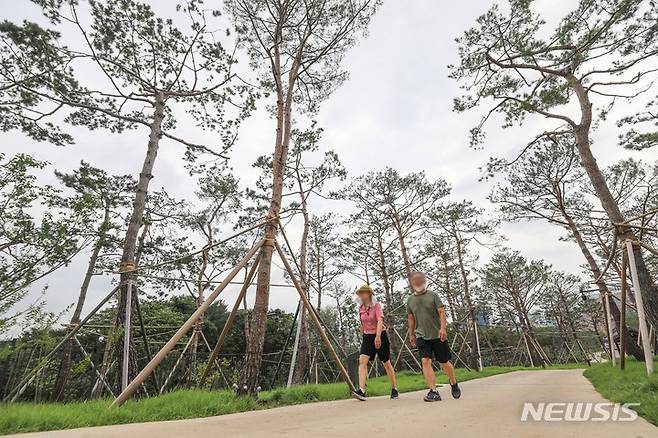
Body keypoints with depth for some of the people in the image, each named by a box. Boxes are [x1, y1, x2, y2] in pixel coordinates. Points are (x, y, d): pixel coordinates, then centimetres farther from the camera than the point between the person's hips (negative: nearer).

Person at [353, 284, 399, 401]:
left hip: (380, 335, -4)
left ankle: (394, 389, 27)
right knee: (362, 360, -17)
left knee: (386, 363, 9)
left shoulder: (376, 305, -12)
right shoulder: (361, 309, 5)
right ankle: (361, 390, -22)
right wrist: (363, 337, 20)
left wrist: (377, 336, -39)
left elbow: (380, 320, -26)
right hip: (367, 337, 4)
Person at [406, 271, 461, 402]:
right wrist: (411, 335, 17)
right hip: (421, 336, 2)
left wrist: (443, 328, -20)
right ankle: (433, 392, -8)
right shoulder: (410, 299, 6)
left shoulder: (432, 295, -3)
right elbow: (411, 318, 14)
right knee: (425, 361, -13)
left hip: (438, 335, -2)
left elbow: (442, 312, -7)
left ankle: (454, 383, 37)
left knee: (444, 363, 10)